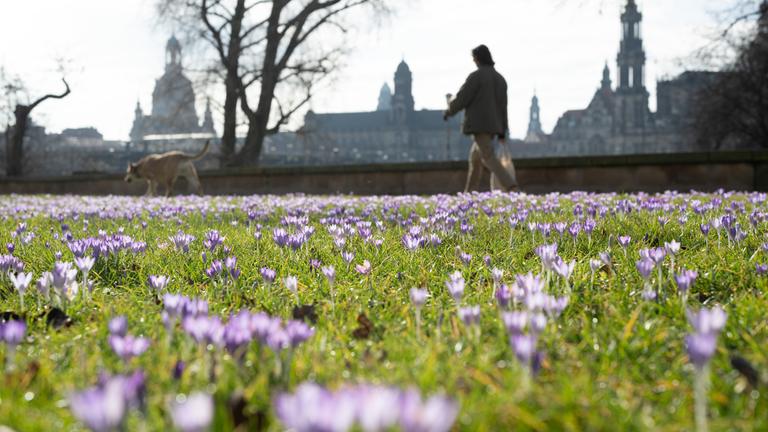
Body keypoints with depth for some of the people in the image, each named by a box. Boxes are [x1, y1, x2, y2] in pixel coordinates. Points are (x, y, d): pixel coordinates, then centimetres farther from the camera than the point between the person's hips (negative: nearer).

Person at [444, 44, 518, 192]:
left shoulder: (476, 76, -10)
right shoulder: (500, 79, 13)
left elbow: (462, 98, -11)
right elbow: (502, 106, 12)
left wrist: (448, 112, 7)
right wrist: (502, 132, 14)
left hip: (479, 124, -8)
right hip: (493, 124, 8)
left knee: (489, 158, -13)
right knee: (475, 156, 19)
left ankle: (511, 187, -28)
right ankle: (468, 194, 22)